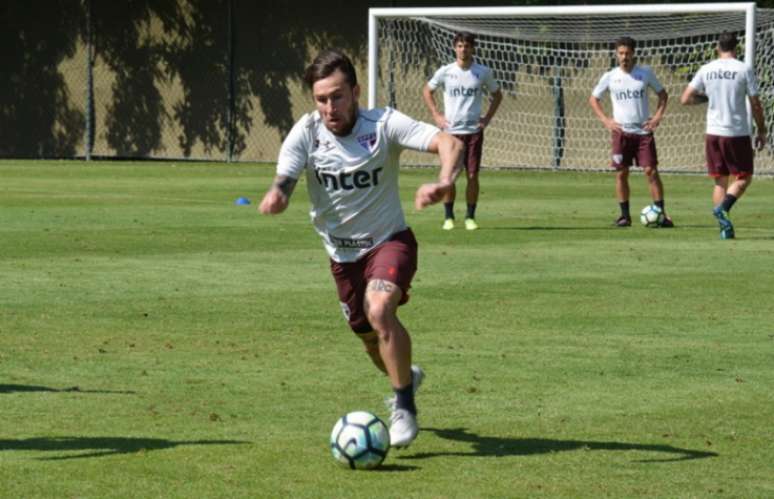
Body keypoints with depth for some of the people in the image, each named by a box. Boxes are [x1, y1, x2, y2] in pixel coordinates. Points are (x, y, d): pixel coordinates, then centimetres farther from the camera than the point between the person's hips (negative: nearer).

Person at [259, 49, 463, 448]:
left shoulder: (384, 125, -21)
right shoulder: (306, 133, -13)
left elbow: (449, 144, -30)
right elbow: (284, 181, -24)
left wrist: (444, 183, -51)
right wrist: (276, 196, -50)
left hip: (389, 241, -4)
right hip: (342, 254, 4)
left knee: (380, 310, -31)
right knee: (371, 339, 16)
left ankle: (404, 407, -16)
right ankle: (405, 376, 52)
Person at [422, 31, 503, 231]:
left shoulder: (483, 72, 1)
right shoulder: (445, 72, 0)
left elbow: (497, 95, 16)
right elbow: (427, 91, 14)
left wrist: (487, 118, 5)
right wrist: (436, 115, 5)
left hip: (474, 130, 0)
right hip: (451, 131, 0)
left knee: (473, 175, -2)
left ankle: (470, 217, 7)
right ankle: (448, 217, 8)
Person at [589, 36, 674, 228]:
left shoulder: (645, 73, 2)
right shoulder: (610, 77, 2)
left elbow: (662, 94, 14)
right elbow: (593, 99, 13)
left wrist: (658, 116, 0)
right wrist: (605, 120, 1)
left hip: (643, 131, -1)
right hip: (621, 131, 1)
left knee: (651, 171, -7)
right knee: (621, 174, 0)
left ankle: (661, 214, -4)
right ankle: (625, 215, 9)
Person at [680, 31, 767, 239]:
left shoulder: (706, 70, 2)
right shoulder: (744, 70, -6)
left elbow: (686, 99, 1)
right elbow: (755, 105, -5)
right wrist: (762, 132, 6)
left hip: (713, 133, 3)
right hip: (738, 133, -3)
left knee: (720, 180, 11)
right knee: (744, 178, 8)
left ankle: (725, 229, 2)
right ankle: (723, 208, -17)